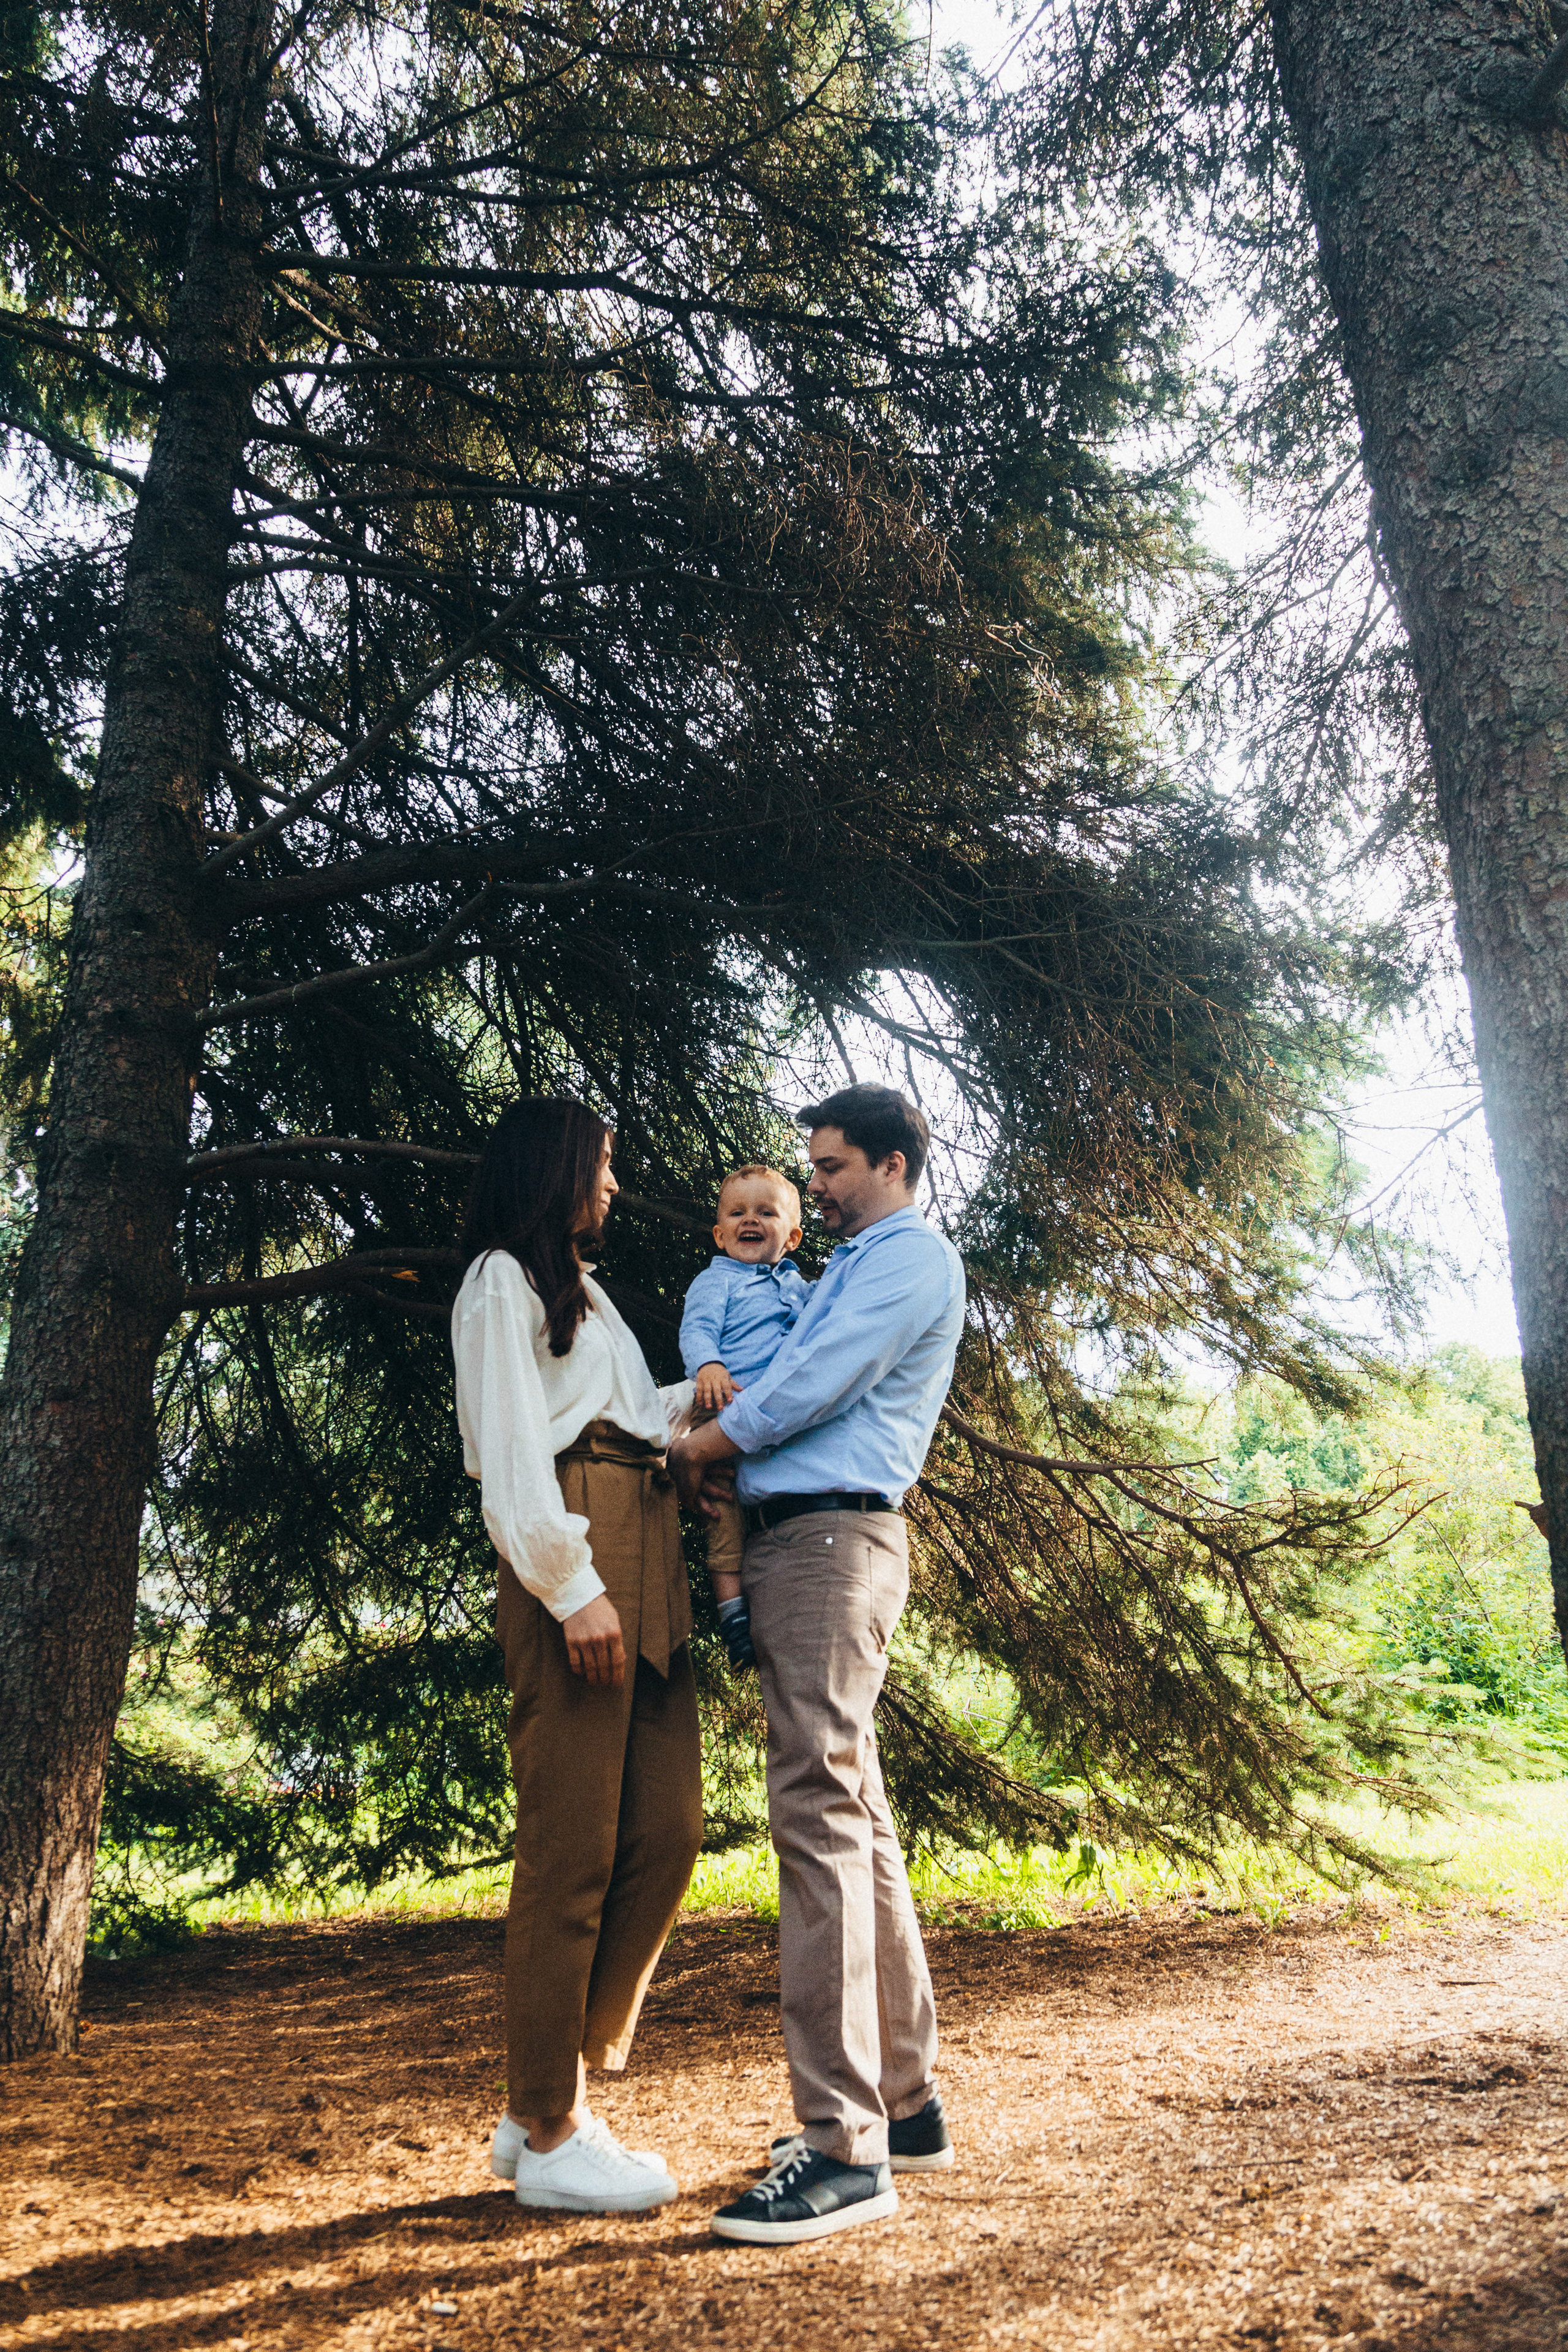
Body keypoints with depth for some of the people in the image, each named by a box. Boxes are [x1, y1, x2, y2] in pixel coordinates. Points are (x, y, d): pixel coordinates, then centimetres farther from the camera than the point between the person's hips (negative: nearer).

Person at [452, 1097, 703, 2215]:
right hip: (575, 1559, -9)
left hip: (647, 1559, 9)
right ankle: (550, 2131, 6)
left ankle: (555, 2097, 15)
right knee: (574, 1845, -5)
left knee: (667, 1830, 5)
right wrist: (572, 1586, -16)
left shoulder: (581, 1291, 30)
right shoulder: (503, 1279, 2)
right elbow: (510, 1443, -9)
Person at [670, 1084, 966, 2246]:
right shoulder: (855, 1266, 26)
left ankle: (847, 2146, -11)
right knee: (856, 1820, 12)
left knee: (822, 1814, -14)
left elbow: (814, 1385, -13)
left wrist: (705, 1443, 1)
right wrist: (725, 1439, 7)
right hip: (792, 1539, 10)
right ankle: (906, 2099, 21)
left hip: (834, 1537, -10)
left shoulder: (913, 1257, -4)